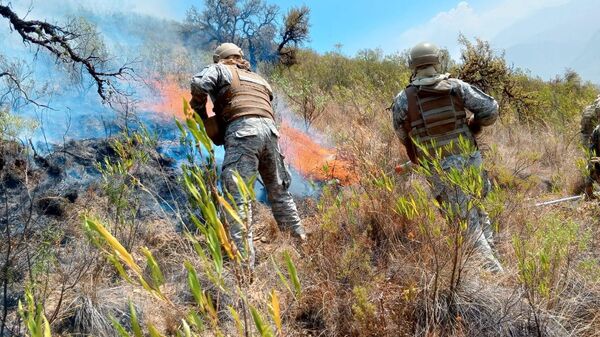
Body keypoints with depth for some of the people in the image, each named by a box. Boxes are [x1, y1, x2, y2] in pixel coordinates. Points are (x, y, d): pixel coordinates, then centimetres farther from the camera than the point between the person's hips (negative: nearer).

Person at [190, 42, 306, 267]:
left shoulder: (220, 70, 16)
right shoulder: (258, 78, 34)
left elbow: (199, 84, -2)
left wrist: (201, 114, 12)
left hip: (242, 129, -6)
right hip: (269, 129, 6)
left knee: (237, 194, -9)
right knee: (279, 190, 19)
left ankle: (244, 259, -18)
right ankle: (300, 238, 25)